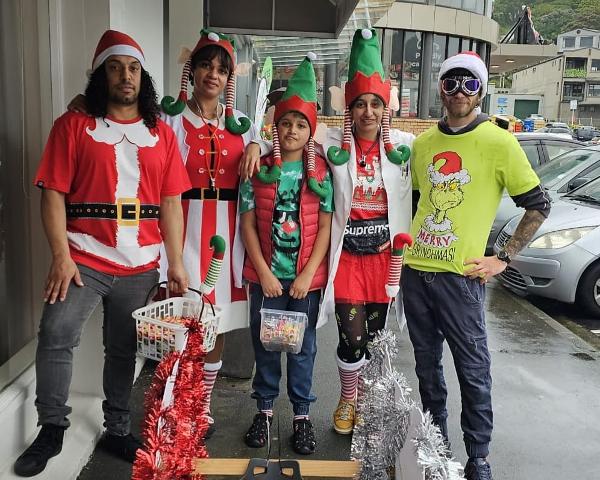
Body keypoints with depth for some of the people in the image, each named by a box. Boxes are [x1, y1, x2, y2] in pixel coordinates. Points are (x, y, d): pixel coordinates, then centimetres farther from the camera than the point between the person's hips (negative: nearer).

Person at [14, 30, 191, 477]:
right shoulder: (73, 125, 2)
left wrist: (176, 262, 2)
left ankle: (117, 430, 29)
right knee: (55, 335, -15)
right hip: (83, 258, -2)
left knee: (123, 350, 13)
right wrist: (61, 254, -14)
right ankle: (52, 430, 6)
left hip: (140, 266, 3)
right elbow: (54, 193, -4)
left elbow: (171, 203, 7)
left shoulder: (162, 133, 9)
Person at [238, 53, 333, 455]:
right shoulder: (259, 169, 0)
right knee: (265, 342, 12)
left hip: (307, 275, 0)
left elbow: (325, 226, -3)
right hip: (265, 273, 1)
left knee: (303, 345, 10)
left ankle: (302, 414, 25)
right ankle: (265, 408, 29)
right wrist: (264, 272, -8)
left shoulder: (321, 173, -1)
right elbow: (248, 224, -2)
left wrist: (307, 274, -10)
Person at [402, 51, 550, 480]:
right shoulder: (422, 143, 9)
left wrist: (503, 258, -6)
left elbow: (538, 206, -2)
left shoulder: (499, 142, -6)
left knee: (473, 369, 3)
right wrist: (409, 240, 12)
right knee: (427, 364, 16)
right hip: (415, 271, 5)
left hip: (460, 276, -5)